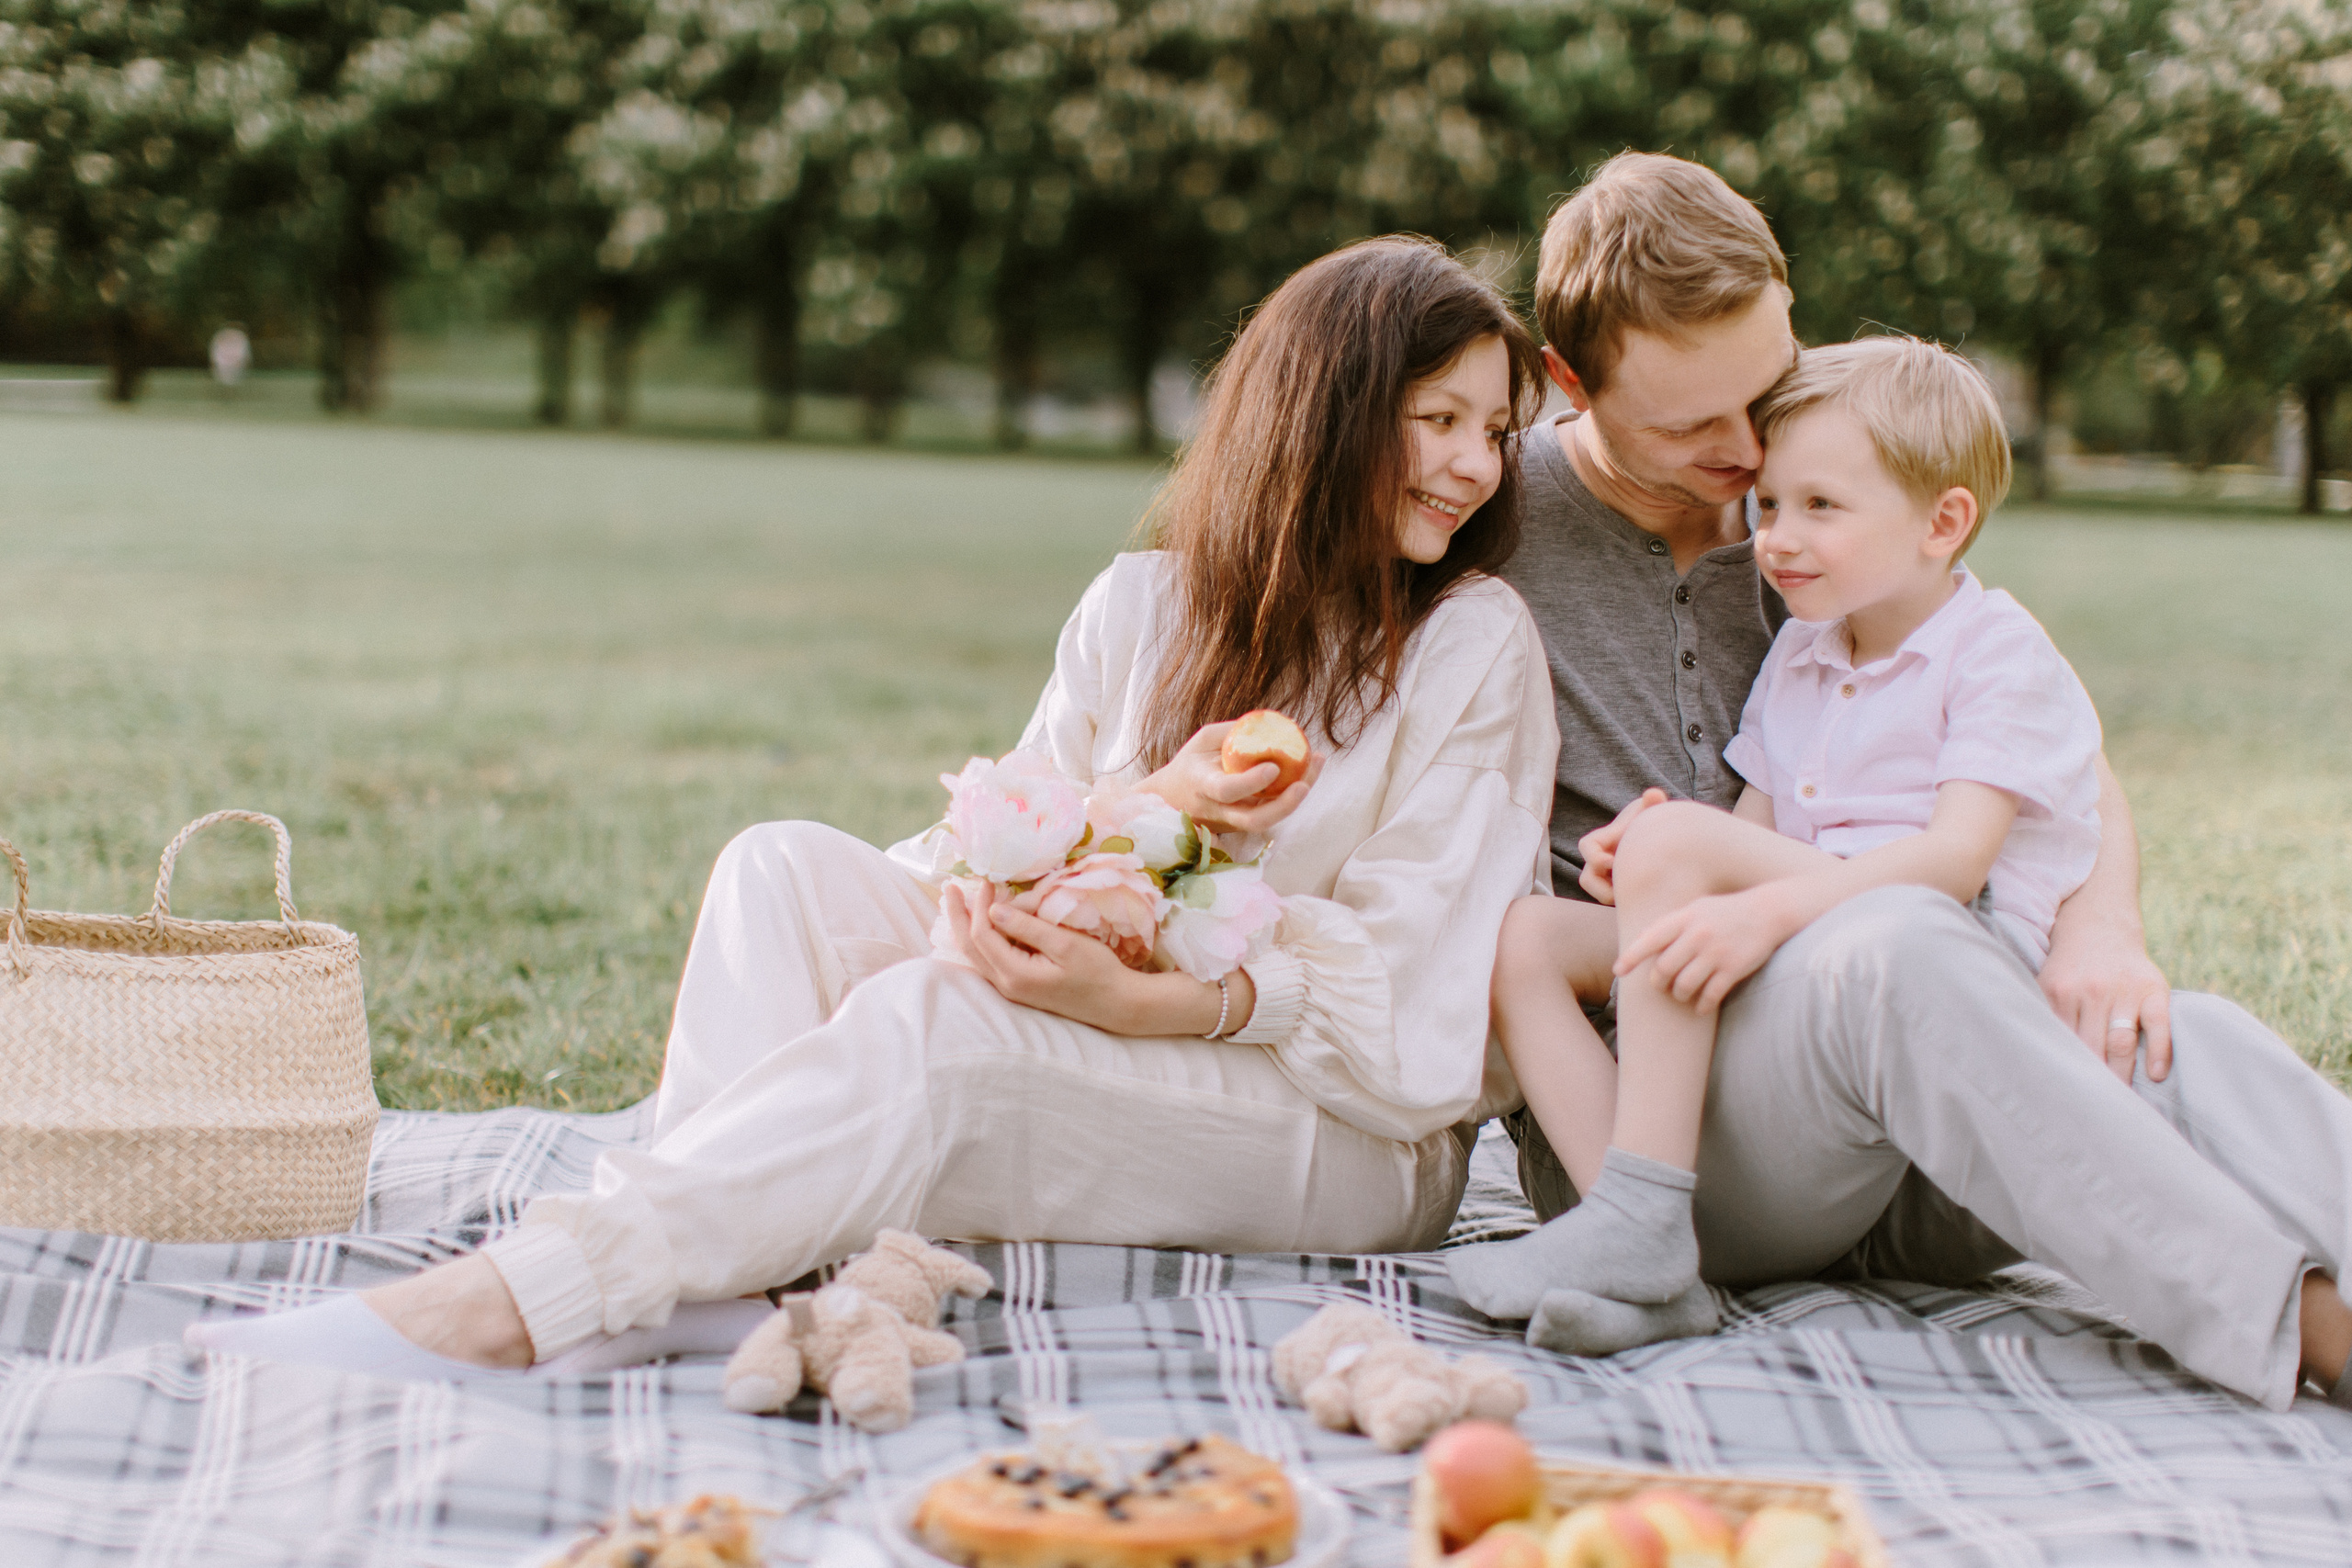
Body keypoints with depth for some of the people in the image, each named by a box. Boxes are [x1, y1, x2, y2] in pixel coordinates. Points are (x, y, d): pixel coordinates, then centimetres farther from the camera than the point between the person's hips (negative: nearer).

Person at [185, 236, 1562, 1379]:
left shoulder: (1474, 644, -1)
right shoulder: (1146, 607, 12)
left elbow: (1402, 985, -9)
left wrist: (1138, 1001, -25)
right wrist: (1141, 810, -15)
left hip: (1347, 1139, -5)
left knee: (931, 1019, -32)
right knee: (789, 868, -17)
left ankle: (508, 1306, -42)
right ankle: (718, 1278, -38)